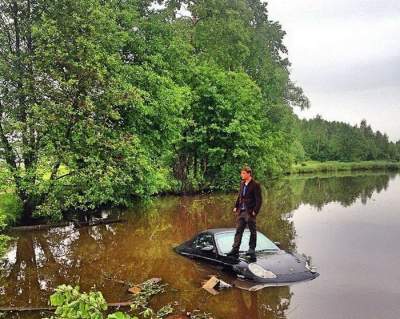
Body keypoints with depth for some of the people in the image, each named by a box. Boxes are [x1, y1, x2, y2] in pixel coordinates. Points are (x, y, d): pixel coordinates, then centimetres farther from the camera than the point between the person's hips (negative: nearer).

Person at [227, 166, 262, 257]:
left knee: (252, 231, 9)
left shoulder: (255, 185, -11)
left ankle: (252, 248, 23)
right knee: (238, 230, 6)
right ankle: (235, 249, 9)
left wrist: (255, 211, -17)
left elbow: (259, 199, -13)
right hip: (241, 211, 7)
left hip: (250, 212, -7)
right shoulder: (242, 183, 11)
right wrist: (236, 206, 11)